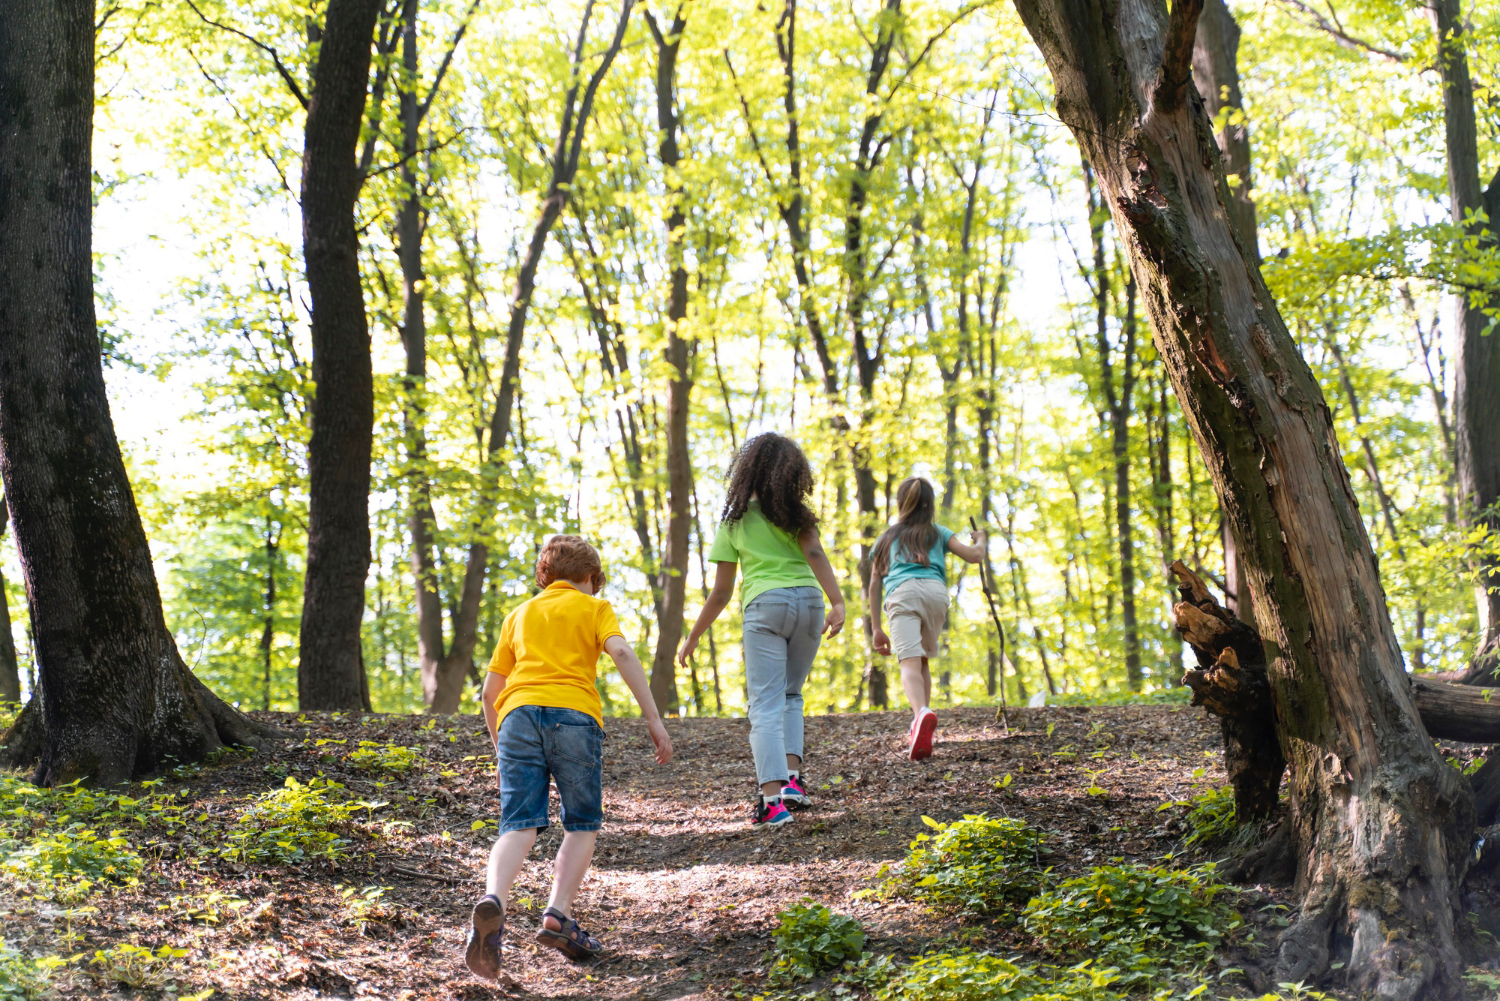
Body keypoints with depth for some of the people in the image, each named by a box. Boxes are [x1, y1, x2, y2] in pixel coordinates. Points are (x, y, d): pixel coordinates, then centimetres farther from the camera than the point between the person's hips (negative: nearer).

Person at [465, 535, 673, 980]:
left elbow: (490, 690, 27)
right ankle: (558, 915, -8)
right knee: (582, 825, 11)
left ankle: (493, 901, -34)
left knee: (518, 826, -6)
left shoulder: (519, 614, 29)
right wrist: (653, 719, -5)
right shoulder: (594, 607, 18)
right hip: (574, 713, -2)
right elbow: (622, 653, -1)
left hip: (518, 714, 3)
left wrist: (498, 744, 39)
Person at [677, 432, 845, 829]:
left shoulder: (734, 521, 11)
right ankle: (793, 777, 5)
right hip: (807, 600, 2)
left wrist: (692, 638, 19)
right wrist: (837, 603, -17)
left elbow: (721, 592, 10)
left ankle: (772, 799, -17)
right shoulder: (796, 513, 12)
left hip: (764, 606, -2)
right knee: (791, 694, 21)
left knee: (766, 705, -5)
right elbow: (814, 554, -7)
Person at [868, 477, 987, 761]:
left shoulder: (886, 538, 30)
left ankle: (922, 712, -46)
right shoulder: (938, 533, 28)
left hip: (902, 593, -2)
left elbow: (875, 583, 24)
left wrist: (876, 628, 25)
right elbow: (974, 556, 18)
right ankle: (920, 728, 12)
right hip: (935, 591, 2)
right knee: (923, 660, 20)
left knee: (910, 663, -18)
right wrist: (980, 540, 42)